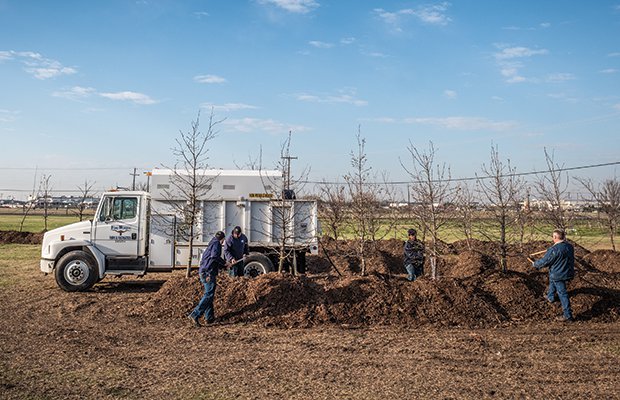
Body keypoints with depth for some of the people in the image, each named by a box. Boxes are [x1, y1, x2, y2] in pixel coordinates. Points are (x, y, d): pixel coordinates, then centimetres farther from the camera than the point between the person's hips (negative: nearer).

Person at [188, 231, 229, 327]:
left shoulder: (211, 244, 25)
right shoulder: (216, 243, -3)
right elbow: (214, 256, -23)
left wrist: (224, 265, 35)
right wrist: (224, 263, -12)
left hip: (203, 272, 10)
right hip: (209, 273, -10)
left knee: (209, 294, 15)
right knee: (209, 295, -12)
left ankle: (209, 317, 18)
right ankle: (195, 315, -19)